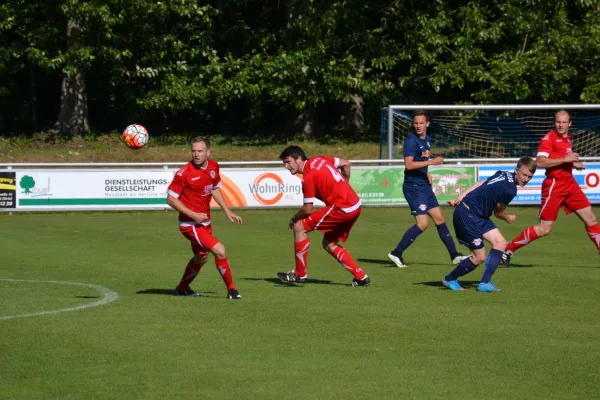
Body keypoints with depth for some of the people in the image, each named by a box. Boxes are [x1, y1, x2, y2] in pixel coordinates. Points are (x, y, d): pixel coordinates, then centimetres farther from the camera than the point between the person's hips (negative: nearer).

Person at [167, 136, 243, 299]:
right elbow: (171, 199, -15)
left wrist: (227, 211, 14)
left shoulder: (213, 166, 0)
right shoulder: (184, 173, -21)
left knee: (201, 258, 23)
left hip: (204, 222, 8)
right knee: (220, 250, -19)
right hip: (190, 224, -8)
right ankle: (231, 289, -4)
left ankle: (182, 288, 45)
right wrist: (192, 215, -21)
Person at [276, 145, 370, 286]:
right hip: (355, 205, 10)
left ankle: (300, 274, 3)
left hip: (342, 209, -10)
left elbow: (307, 210, -12)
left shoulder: (308, 177, -15)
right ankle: (360, 276, 14)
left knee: (299, 227, -5)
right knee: (329, 244, 19)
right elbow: (346, 164, 20)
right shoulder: (318, 160, 9)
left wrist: (293, 219, 7)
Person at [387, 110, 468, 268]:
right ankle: (396, 253, -8)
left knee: (439, 219, 12)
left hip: (424, 185, 9)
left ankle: (454, 255, 21)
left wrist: (427, 173, 12)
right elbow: (408, 164, -23)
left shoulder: (427, 140, 12)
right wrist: (431, 162, -26)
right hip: (413, 186, -9)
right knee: (422, 223, -15)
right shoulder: (411, 140, -14)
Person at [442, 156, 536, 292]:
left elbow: (480, 184, 5)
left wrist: (460, 198, 6)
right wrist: (506, 218, 19)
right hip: (467, 215, -10)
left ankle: (485, 283, 0)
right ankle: (449, 279, 18)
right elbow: (498, 213, -3)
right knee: (479, 257, -4)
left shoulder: (504, 174, 4)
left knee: (500, 243, 1)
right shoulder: (510, 190, -20)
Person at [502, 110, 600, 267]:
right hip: (554, 185, -8)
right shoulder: (549, 138, -12)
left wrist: (574, 163, 11)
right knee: (544, 228, -6)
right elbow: (540, 162, -25)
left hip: (570, 183, 8)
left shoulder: (566, 138, 13)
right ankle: (508, 249, 5)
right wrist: (565, 159, -24)